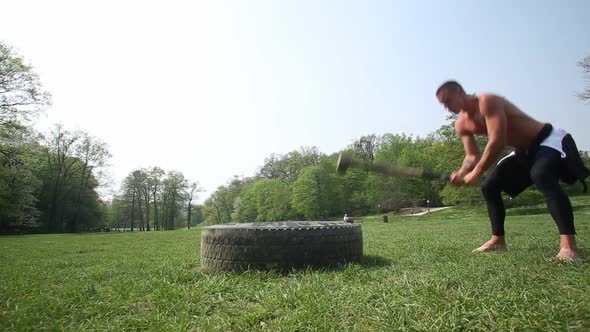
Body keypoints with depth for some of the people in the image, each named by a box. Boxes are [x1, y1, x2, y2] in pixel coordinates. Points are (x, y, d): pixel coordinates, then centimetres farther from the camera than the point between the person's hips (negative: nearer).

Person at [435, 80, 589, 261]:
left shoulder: (487, 102, -25)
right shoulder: (461, 125, 0)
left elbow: (497, 141, -34)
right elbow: (473, 156, 3)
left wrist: (476, 173, -31)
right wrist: (461, 173, -18)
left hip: (548, 140, -9)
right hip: (523, 152, 9)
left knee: (542, 176, -37)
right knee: (489, 186, 2)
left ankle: (569, 245, -41)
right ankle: (498, 240, 11)